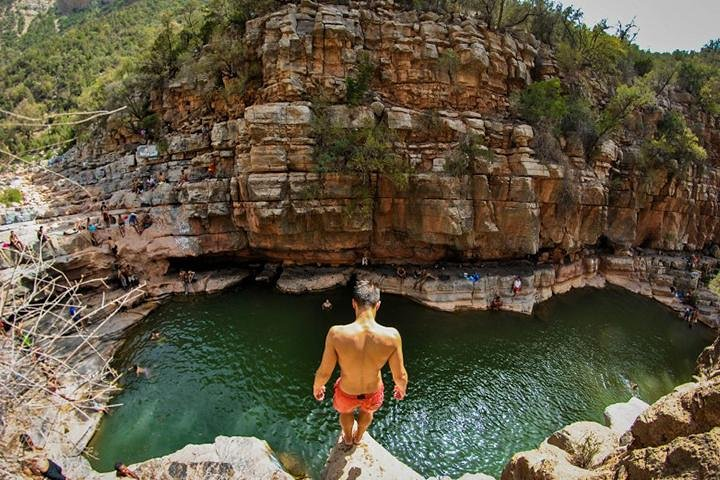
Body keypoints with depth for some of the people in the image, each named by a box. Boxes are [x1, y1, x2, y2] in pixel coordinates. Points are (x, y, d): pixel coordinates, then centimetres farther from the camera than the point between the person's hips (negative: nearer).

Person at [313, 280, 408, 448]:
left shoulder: (337, 334, -34)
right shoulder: (391, 335, -31)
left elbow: (324, 373, -19)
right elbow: (400, 376, -17)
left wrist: (316, 387, 4)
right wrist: (402, 388, 8)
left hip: (346, 393, -1)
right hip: (373, 393, 1)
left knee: (346, 411, 38)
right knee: (367, 410, 39)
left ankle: (347, 439, 66)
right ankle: (358, 436, 67)